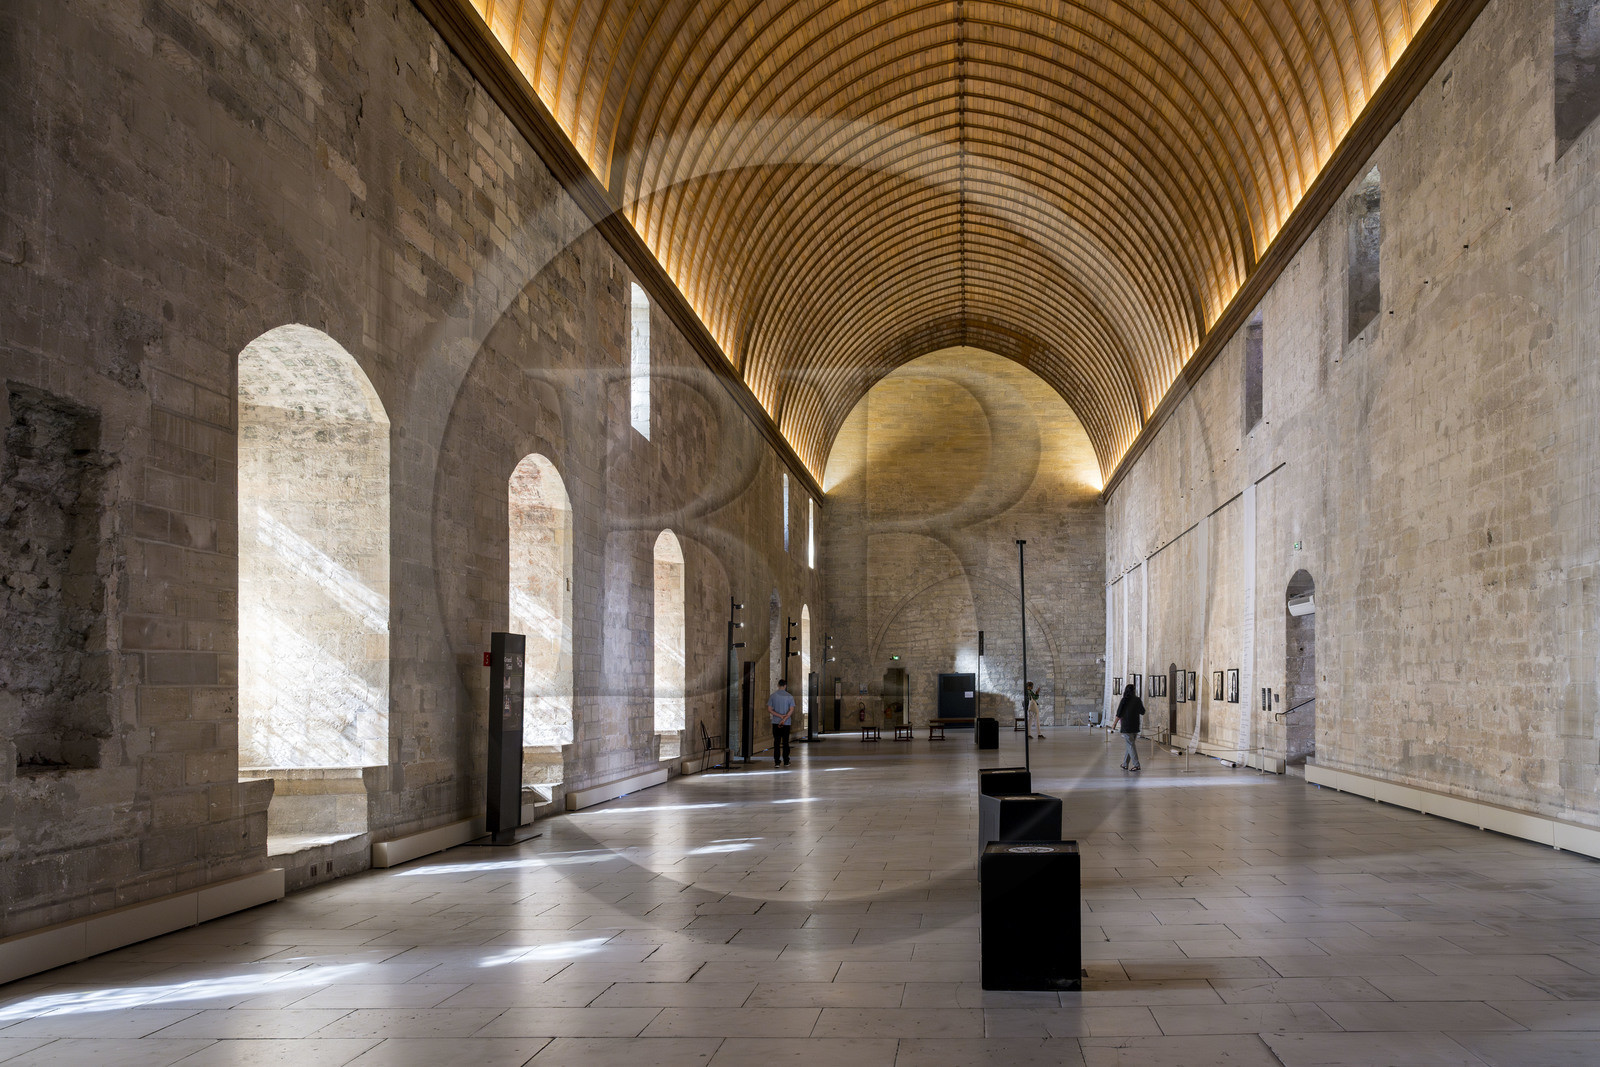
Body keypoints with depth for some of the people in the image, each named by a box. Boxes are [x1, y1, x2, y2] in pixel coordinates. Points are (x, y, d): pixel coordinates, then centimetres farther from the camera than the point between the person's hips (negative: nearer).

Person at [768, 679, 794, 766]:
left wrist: (780, 716, -10)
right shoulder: (789, 697, -2)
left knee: (777, 743, 2)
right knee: (785, 742, 8)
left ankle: (777, 762, -2)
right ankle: (786, 762, 11)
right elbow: (791, 710, -10)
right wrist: (784, 719, -15)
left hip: (776, 722, 0)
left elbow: (769, 710, -5)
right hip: (786, 723, 0)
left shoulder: (773, 696, 1)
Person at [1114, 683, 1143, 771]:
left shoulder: (1124, 700, -10)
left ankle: (1136, 764, -11)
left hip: (1126, 726, -5)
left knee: (1130, 745, -4)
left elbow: (1119, 714, -9)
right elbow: (1142, 712, 14)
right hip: (1135, 726, 5)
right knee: (1130, 745, 14)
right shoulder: (1137, 700, 3)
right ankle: (1125, 764, 20)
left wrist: (1115, 724, 4)